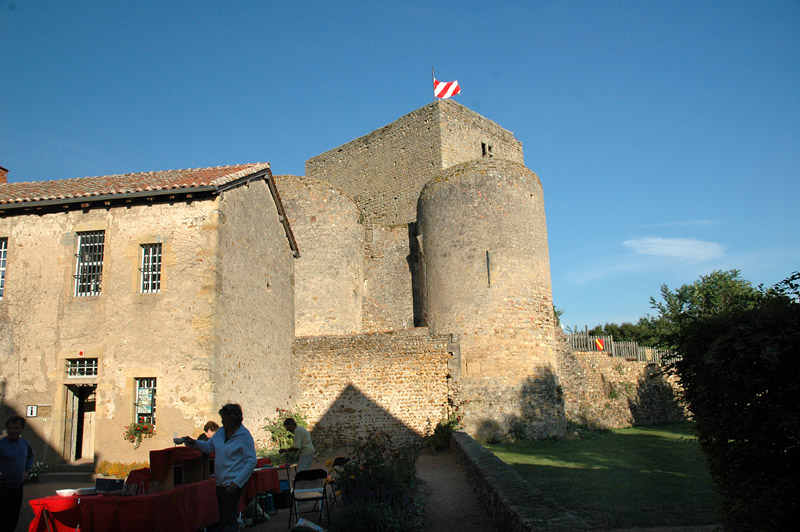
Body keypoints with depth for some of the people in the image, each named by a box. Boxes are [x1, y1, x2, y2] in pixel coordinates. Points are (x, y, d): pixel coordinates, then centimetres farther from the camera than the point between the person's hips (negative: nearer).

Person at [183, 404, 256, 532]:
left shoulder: (245, 436, -13)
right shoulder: (221, 432, 10)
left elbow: (251, 462, -14)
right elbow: (209, 447, 24)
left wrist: (236, 483, -18)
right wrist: (194, 442, 7)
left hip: (234, 483, -7)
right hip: (220, 482, 7)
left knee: (228, 518, -7)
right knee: (220, 516, 11)